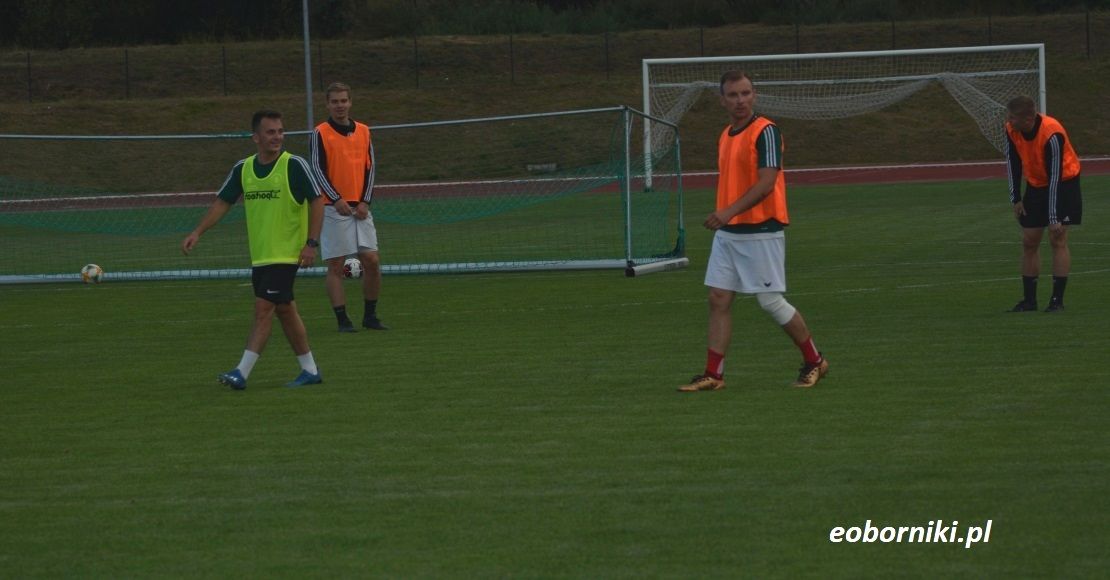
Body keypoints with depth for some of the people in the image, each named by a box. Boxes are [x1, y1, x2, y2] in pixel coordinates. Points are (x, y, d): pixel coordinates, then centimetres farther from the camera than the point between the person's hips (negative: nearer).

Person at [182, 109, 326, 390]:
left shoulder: (294, 165, -10)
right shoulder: (243, 169, 5)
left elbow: (316, 201, -8)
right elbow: (222, 203, 12)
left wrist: (311, 243, -14)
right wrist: (197, 233, 3)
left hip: (286, 254, -6)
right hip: (259, 255, 6)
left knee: (263, 308, -12)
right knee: (284, 310, 11)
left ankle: (242, 373, -13)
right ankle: (310, 370, 21)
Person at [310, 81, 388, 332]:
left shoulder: (363, 131, 10)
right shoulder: (320, 133, -3)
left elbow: (370, 167, 10)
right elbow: (318, 169, -8)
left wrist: (365, 202, -2)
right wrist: (336, 200, -18)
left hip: (359, 208, 4)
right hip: (334, 209, -4)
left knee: (372, 262, 1)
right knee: (335, 266, -2)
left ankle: (370, 316, 14)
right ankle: (343, 319, 2)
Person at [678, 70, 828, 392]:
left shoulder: (765, 131, -13)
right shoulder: (725, 136, 13)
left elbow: (766, 183, -22)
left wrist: (728, 212, -30)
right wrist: (722, 219, 17)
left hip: (760, 232, -8)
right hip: (727, 233, 8)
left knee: (771, 302, -1)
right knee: (718, 300, 2)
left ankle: (814, 361, 16)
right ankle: (713, 375, 4)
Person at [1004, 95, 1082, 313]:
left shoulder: (1052, 135, -32)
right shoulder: (1011, 130, -15)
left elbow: (1055, 177, -32)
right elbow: (1013, 162, 1)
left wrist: (1054, 218, -31)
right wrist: (1015, 199, -1)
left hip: (1064, 183, -6)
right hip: (1036, 185, 6)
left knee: (1057, 240, -13)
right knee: (1029, 242, 3)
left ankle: (1057, 300, -8)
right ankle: (1029, 300, 9)